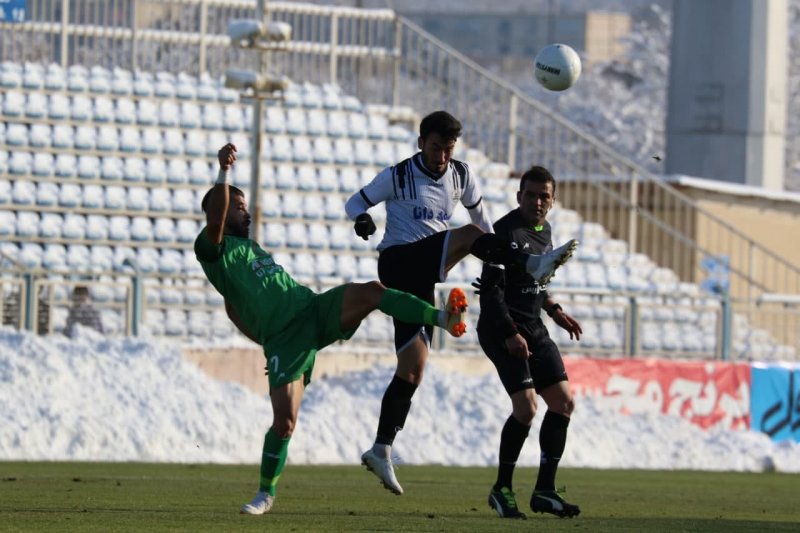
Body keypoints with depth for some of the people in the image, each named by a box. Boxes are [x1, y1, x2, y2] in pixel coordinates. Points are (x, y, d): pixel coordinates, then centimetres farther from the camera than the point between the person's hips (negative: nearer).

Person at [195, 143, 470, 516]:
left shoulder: (250, 247, 27)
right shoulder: (214, 249, 1)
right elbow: (214, 223, -23)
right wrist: (223, 173, -30)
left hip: (317, 310, 7)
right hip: (284, 337, -7)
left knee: (370, 291, -20)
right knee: (284, 420, -12)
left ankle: (444, 319, -30)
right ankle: (266, 493, 8)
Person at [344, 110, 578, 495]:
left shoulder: (460, 176, 11)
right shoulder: (398, 176, -2)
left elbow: (478, 210, 28)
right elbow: (356, 201, 5)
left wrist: (495, 254, 24)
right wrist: (361, 219, -18)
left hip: (423, 276, 6)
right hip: (399, 261, -6)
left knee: (412, 369, 1)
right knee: (469, 234, -25)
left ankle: (382, 450, 1)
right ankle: (533, 264, -42)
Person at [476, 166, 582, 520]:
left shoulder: (543, 230, 12)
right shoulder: (507, 232, -15)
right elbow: (491, 288, -20)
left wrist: (555, 311, 17)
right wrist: (510, 334, -25)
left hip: (533, 329, 9)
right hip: (503, 330, -9)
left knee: (563, 403, 5)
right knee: (526, 407, -18)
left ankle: (544, 491, 11)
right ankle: (502, 489, -4)